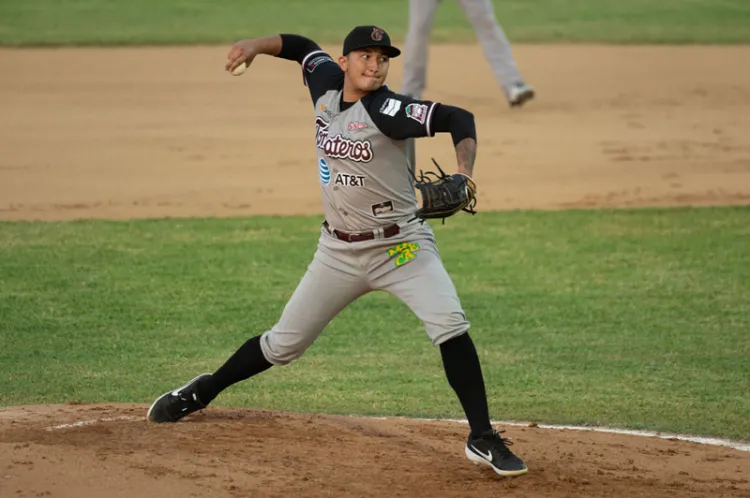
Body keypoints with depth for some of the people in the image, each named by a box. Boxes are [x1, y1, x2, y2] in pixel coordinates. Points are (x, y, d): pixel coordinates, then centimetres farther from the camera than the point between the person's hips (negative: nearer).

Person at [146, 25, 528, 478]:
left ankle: (483, 439, -15)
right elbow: (303, 47, 19)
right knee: (284, 343, 11)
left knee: (451, 326, -23)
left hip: (401, 245, -4)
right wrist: (258, 45, 4)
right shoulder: (326, 83, -2)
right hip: (339, 251, 4)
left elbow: (459, 119, -26)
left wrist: (463, 174, -40)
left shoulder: (388, 110, -19)